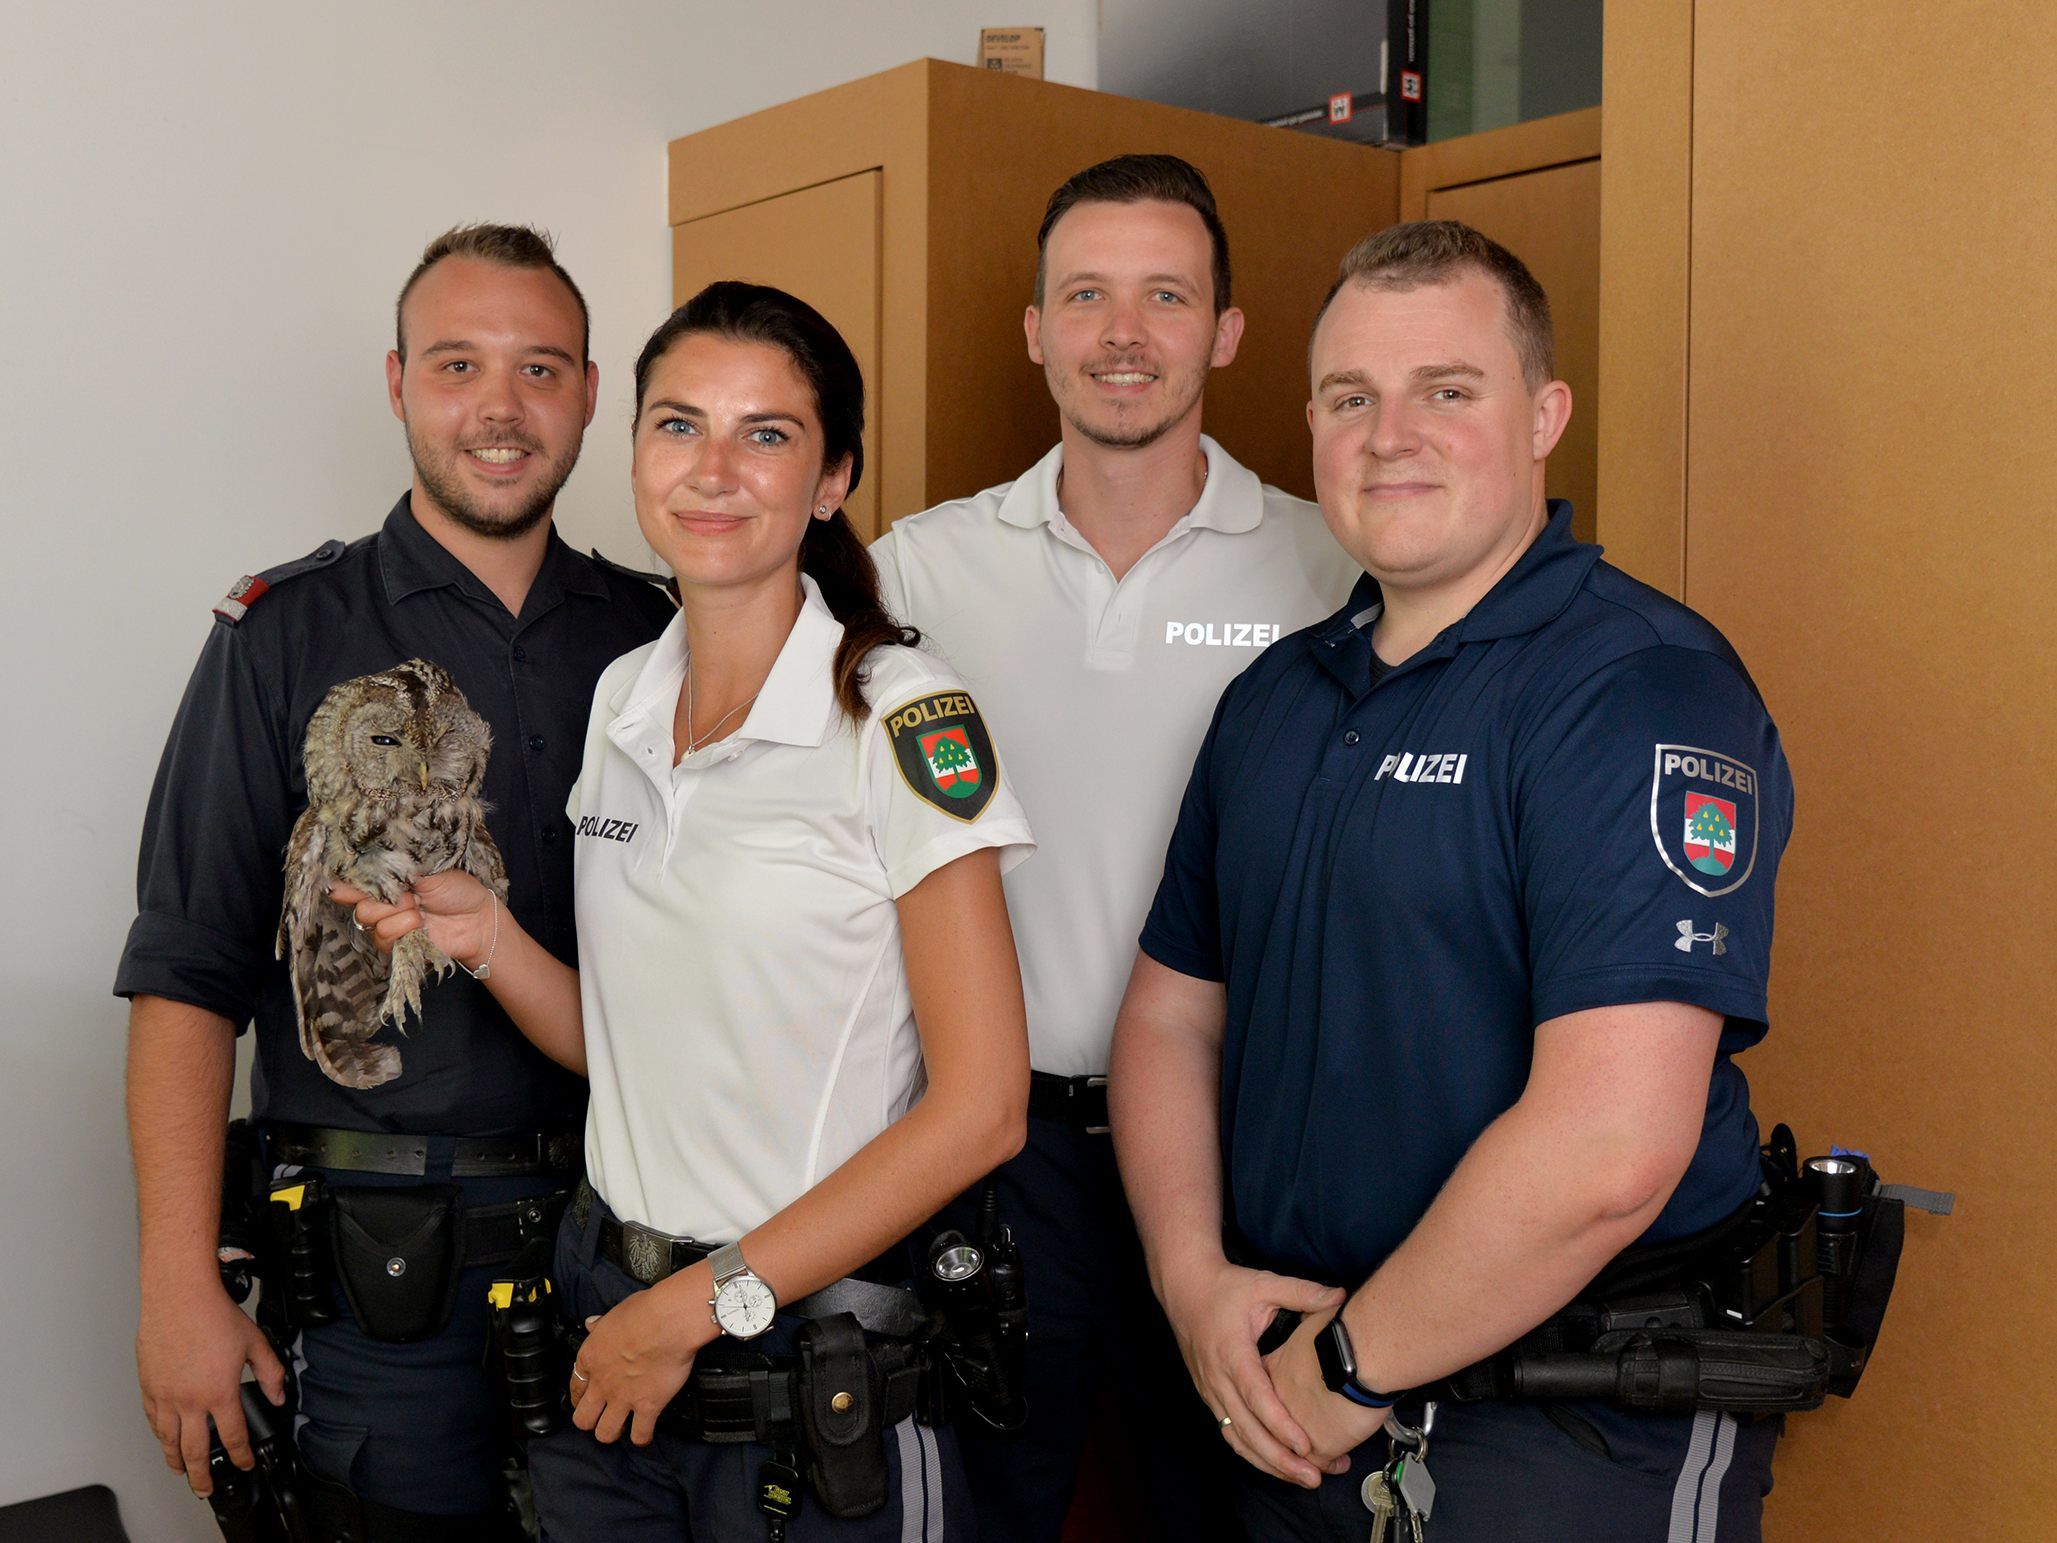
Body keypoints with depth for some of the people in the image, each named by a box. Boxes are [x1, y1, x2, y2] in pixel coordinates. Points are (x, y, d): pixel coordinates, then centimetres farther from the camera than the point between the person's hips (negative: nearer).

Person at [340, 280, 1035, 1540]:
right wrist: (487, 937, -6)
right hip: (607, 1315, 6)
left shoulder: (902, 712, -15)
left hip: (819, 1350, -5)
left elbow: (980, 1108, -17)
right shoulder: (623, 697, 5)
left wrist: (700, 1306, -15)